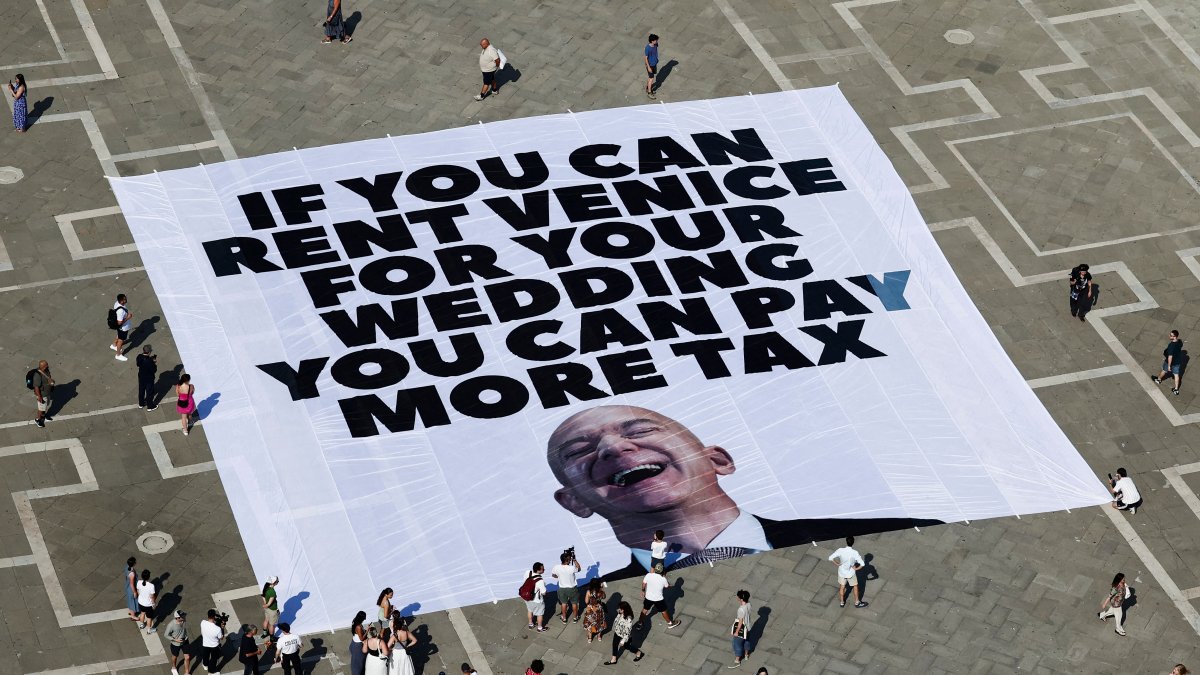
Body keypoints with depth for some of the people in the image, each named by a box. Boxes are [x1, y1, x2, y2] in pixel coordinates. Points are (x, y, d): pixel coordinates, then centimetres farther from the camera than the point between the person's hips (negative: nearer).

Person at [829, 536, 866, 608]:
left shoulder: (840, 550, -23)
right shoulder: (854, 553, -29)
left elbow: (830, 558, -21)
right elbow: (862, 564, -32)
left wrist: (837, 564, -7)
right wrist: (856, 568, -12)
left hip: (842, 572, 2)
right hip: (851, 573, -2)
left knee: (842, 587, 25)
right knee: (855, 586, 23)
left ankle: (842, 602, 40)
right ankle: (857, 602, 37)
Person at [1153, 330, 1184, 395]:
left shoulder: (1171, 345, -38)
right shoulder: (1180, 342, -16)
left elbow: (1170, 356, -31)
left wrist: (1169, 366, -22)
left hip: (1170, 361, -5)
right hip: (1178, 362, 5)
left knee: (1164, 370, 25)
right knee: (1176, 375, 17)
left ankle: (1159, 379, 53)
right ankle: (1176, 389, 25)